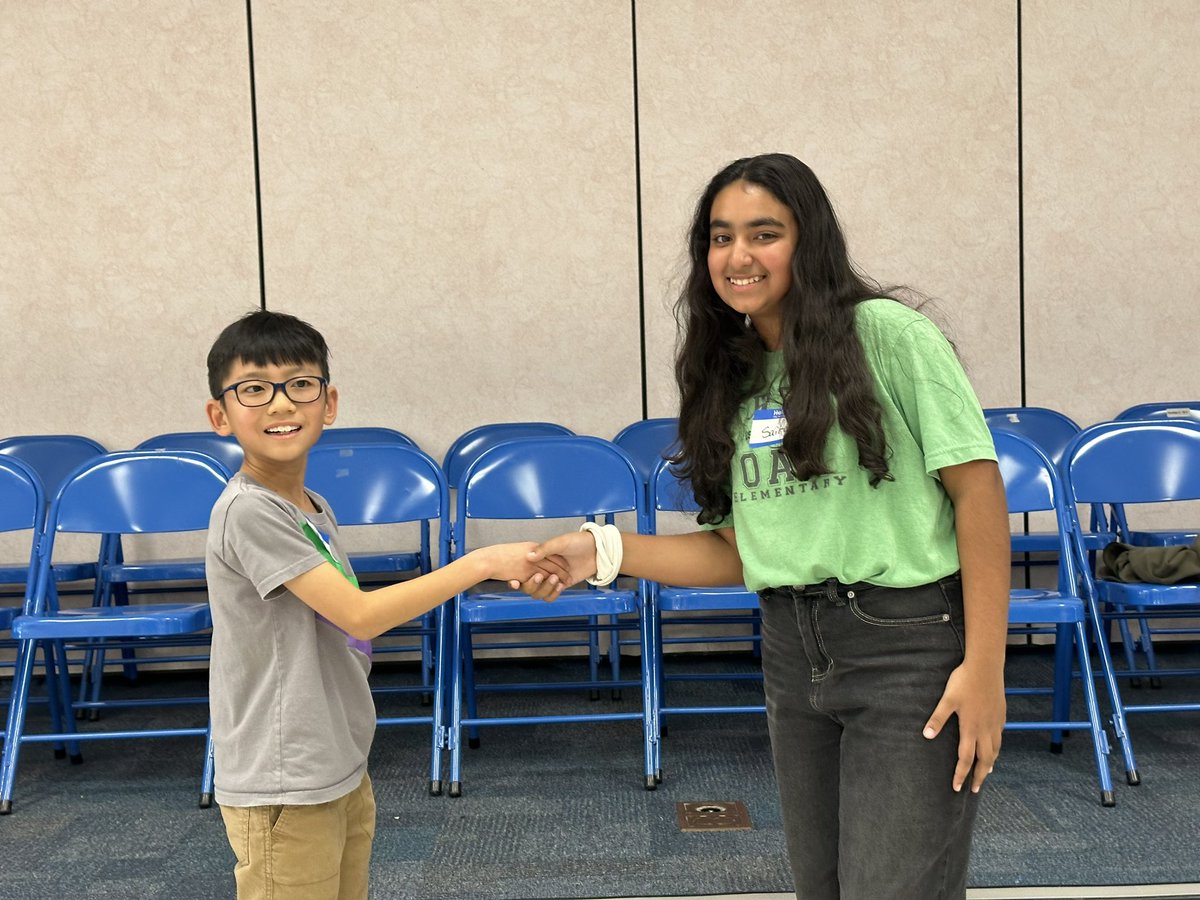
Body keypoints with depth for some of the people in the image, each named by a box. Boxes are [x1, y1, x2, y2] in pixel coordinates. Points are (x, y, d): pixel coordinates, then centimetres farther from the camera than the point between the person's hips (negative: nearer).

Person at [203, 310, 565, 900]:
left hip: (342, 773, 8)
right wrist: (482, 562, -20)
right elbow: (359, 615, -22)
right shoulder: (248, 512, -19)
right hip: (283, 794, -8)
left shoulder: (314, 508, 8)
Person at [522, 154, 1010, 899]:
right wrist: (605, 551, -1)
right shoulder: (734, 380, 10)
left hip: (908, 649, -6)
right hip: (794, 653, 6)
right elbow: (739, 553, 9)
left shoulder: (887, 335, -9)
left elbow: (977, 488, -12)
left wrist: (985, 666, -16)